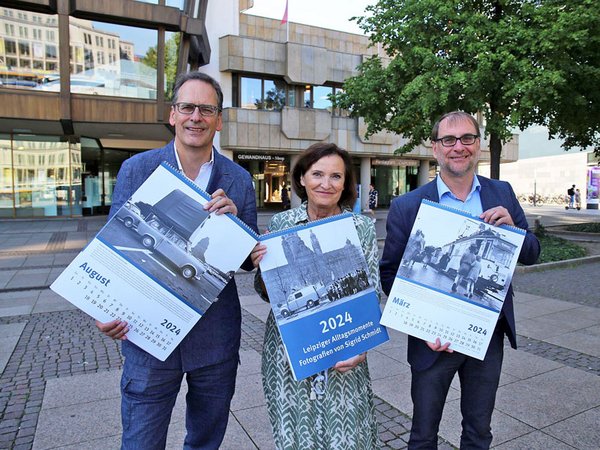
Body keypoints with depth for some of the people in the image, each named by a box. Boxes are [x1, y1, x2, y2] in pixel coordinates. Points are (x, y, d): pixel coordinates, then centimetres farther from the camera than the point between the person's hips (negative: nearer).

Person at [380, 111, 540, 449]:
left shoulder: (502, 194, 0)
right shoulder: (407, 206, -11)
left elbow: (532, 254, 4)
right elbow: (390, 273, -8)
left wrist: (511, 227, -17)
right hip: (435, 339, -3)